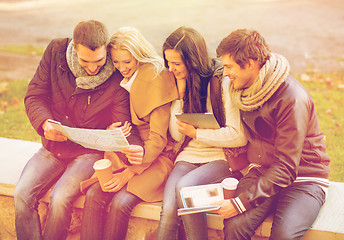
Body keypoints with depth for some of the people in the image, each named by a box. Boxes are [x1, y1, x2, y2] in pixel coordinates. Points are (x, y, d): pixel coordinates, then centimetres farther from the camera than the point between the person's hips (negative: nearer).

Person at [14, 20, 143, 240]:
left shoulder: (118, 77, -16)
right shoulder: (56, 51, -7)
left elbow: (123, 125, -16)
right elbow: (34, 96, -2)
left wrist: (134, 148, -40)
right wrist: (45, 123, -24)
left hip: (91, 152, -3)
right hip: (53, 148, 3)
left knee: (60, 199, -26)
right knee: (22, 194, -18)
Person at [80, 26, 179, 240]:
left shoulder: (157, 81, -12)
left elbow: (158, 139, -13)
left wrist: (129, 173, -18)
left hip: (156, 157, -6)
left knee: (121, 202, -26)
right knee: (94, 195, -18)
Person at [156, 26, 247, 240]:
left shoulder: (223, 83, -8)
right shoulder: (181, 83, 11)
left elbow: (239, 136, -13)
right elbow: (177, 135, 8)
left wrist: (196, 133, -8)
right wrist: (181, 95, -1)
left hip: (221, 158, -4)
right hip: (188, 156, 4)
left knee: (183, 187, -34)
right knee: (168, 212, -24)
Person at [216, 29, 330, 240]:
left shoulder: (292, 99, -21)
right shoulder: (246, 89, 2)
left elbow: (286, 169, -24)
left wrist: (241, 202, -29)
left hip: (304, 180, -5)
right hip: (262, 172, 5)